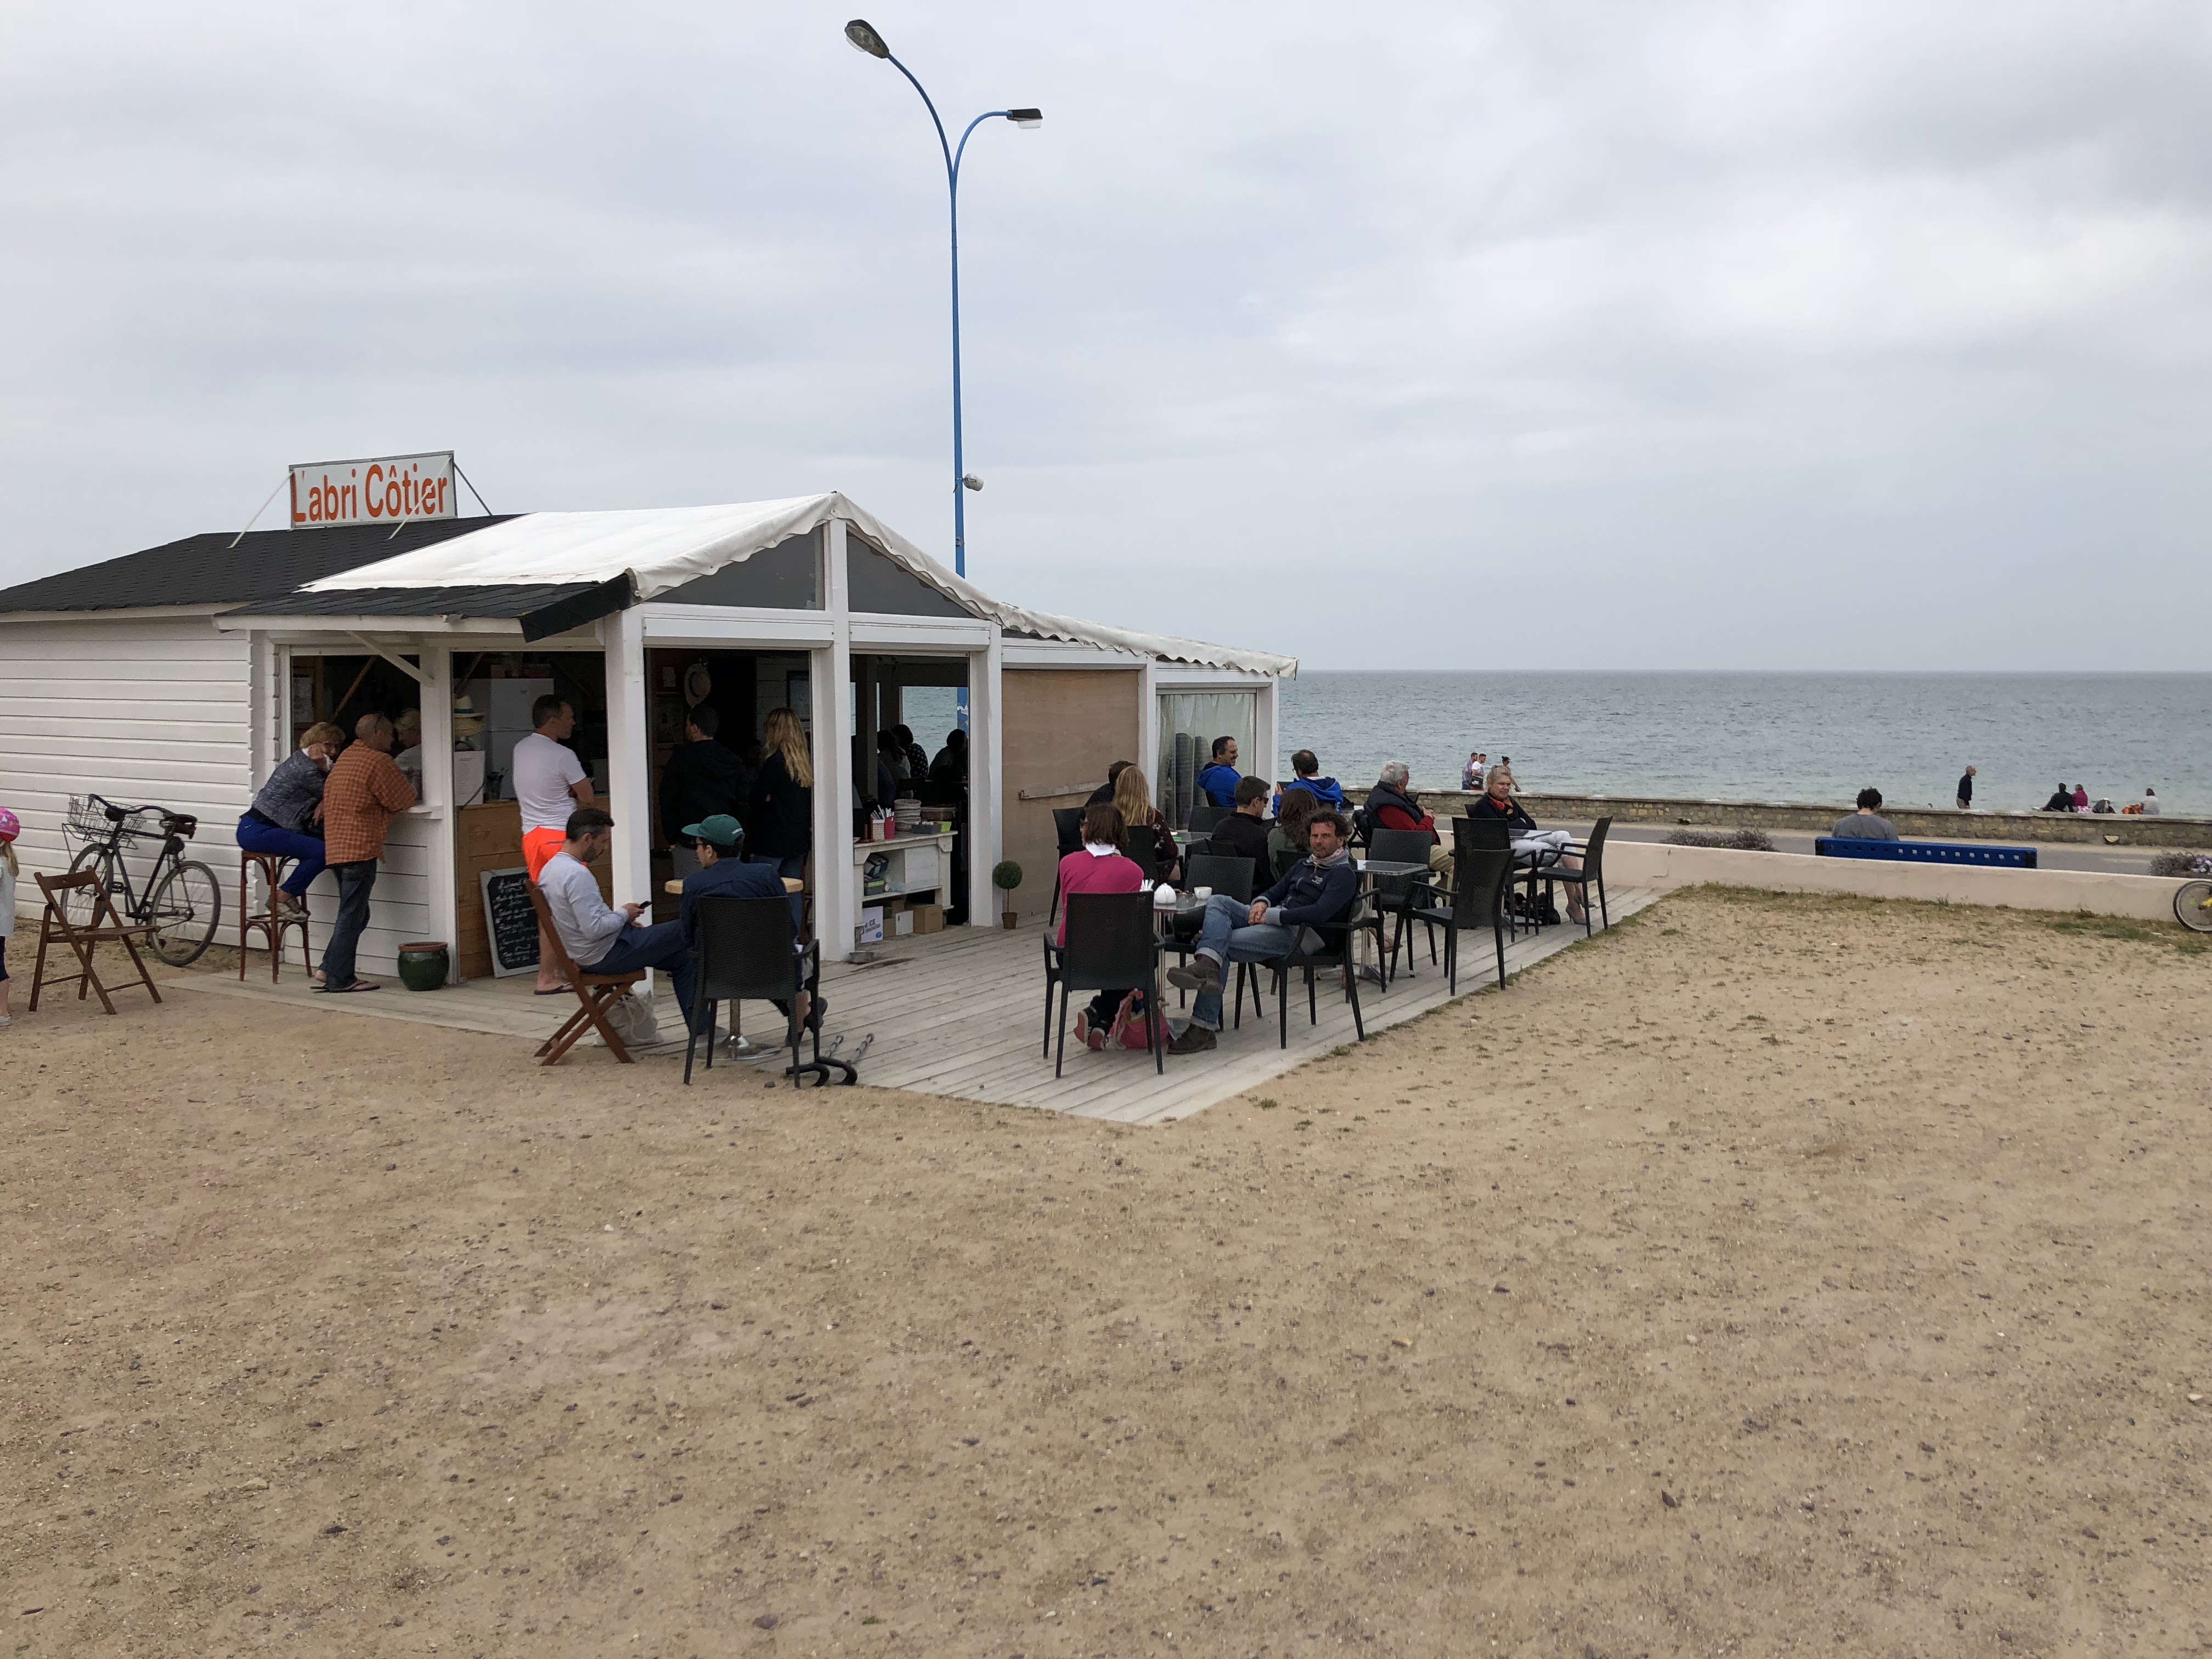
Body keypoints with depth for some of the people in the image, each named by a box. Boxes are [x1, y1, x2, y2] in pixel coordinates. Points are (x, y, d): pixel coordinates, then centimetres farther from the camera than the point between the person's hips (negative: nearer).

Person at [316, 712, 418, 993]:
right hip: (360, 848, -9)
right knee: (352, 916, -4)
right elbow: (402, 801, -7)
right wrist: (410, 789, 14)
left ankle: (330, 969, 14)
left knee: (353, 915, 17)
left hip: (336, 848, 9)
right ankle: (339, 979, -1)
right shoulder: (378, 761, -11)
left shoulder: (346, 757, 18)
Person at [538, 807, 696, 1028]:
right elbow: (594, 929, -28)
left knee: (681, 957, 15)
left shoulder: (551, 868, 8)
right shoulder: (577, 874, -24)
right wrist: (624, 915, -10)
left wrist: (621, 920, 9)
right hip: (606, 955, -10)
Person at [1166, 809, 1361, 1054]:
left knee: (1223, 946, -25)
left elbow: (1319, 913, -15)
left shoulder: (1344, 875, 0)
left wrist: (1271, 916, -15)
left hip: (1296, 934, -8)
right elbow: (1276, 891, 27)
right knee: (1218, 901, -17)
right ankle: (1208, 964, -41)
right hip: (1271, 920, 8)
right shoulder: (1304, 864, 27)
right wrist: (1262, 903, 0)